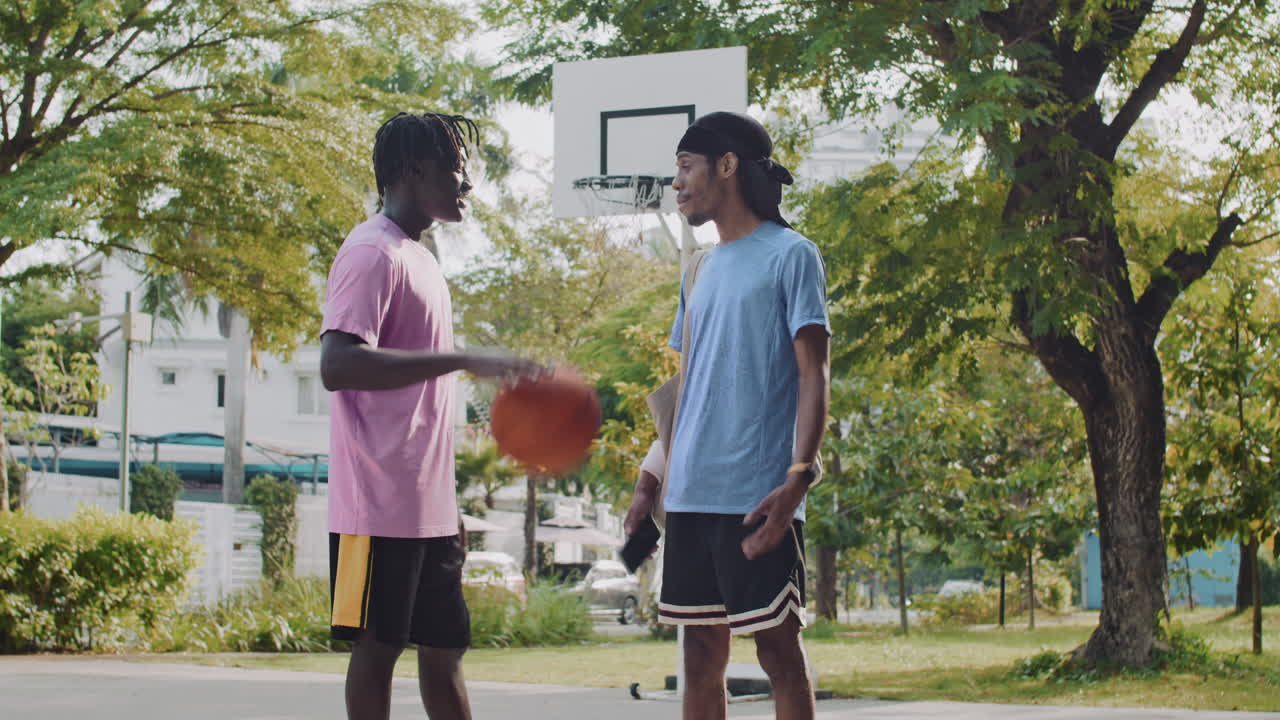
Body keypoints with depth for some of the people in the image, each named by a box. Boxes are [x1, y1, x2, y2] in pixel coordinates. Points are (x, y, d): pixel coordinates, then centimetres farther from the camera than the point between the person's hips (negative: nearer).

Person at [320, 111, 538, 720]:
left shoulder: (419, 257, 18)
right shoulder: (373, 253, -11)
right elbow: (338, 366, -25)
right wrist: (463, 360, -29)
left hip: (427, 508, 9)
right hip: (380, 509, -9)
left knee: (444, 645, 11)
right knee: (377, 646, -2)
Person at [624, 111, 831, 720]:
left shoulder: (790, 255, -2)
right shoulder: (702, 271, 19)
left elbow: (812, 374, -8)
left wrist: (798, 477, -19)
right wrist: (652, 476, 15)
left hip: (757, 499, -7)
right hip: (691, 496, 7)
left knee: (778, 648, -4)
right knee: (701, 651, 9)